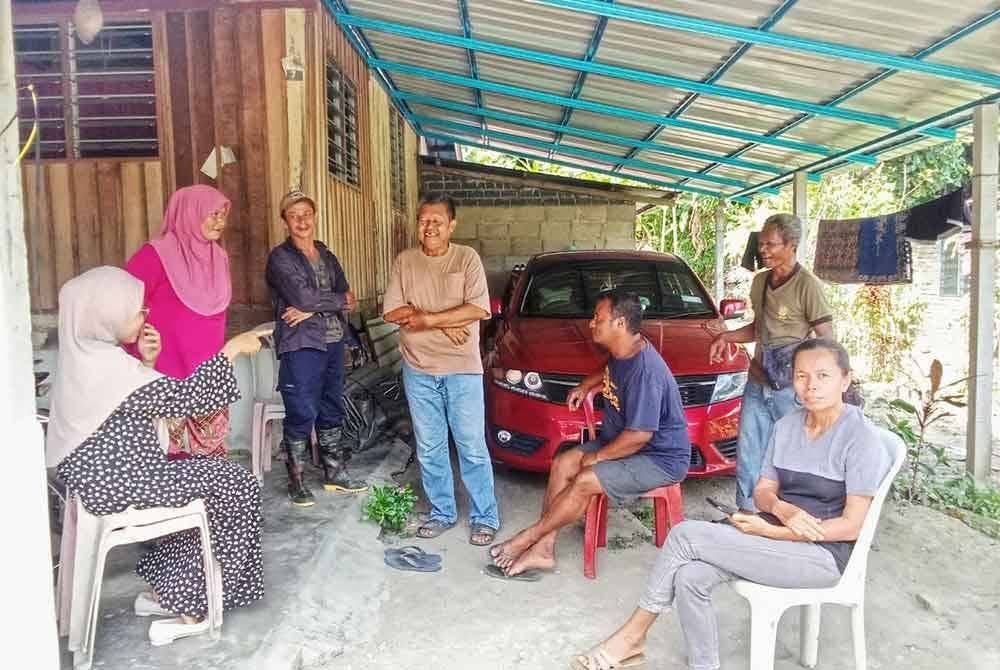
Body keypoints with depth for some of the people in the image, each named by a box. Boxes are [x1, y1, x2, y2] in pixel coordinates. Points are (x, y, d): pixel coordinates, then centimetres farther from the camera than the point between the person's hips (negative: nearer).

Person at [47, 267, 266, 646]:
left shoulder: (83, 356, 8)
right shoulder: (107, 365, -24)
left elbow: (141, 404, 16)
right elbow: (186, 398, -22)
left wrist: (146, 362, 1)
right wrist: (232, 349, -16)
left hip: (103, 476, 10)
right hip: (120, 483, -10)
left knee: (209, 481, 21)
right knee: (238, 485, -1)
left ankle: (167, 591, 23)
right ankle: (190, 610, 12)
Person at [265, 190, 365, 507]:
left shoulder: (327, 256, 13)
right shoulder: (280, 257, -4)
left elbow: (347, 299, 2)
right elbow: (301, 297, -18)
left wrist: (313, 309, -14)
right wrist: (339, 300, -5)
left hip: (333, 341, 6)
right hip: (301, 345, -6)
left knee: (332, 410, 13)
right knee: (301, 414, -3)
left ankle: (335, 473, 25)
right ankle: (296, 481, 10)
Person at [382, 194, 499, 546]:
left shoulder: (467, 257, -3)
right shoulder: (404, 261, 4)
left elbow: (479, 309, -14)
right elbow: (392, 311, -4)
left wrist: (428, 318, -15)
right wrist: (446, 323, -13)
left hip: (463, 369, -3)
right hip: (418, 370, 3)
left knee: (472, 447, 2)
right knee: (429, 448, 12)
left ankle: (485, 517, 14)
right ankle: (441, 512, 26)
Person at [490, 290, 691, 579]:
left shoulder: (645, 370, -29)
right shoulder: (622, 353, 1)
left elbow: (639, 435, -30)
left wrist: (597, 456, -18)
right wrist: (586, 386, 13)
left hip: (661, 458, -10)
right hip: (622, 441, 10)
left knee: (585, 482, -23)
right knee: (562, 464, -3)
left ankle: (529, 538, -3)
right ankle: (543, 551, -3)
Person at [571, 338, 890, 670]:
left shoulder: (860, 437, -14)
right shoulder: (786, 425, 7)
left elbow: (851, 527, -16)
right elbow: (763, 491, 9)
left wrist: (770, 532, -20)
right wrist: (782, 510, -16)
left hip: (824, 554, -6)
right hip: (778, 533, 6)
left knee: (686, 535, -20)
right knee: (689, 577, -22)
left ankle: (633, 635, -3)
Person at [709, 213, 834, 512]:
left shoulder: (808, 285, -12)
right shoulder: (760, 281, 10)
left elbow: (827, 341, -11)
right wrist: (726, 337, 7)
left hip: (790, 388, -7)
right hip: (757, 383, 7)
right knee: (748, 453, 12)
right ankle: (747, 510, 25)